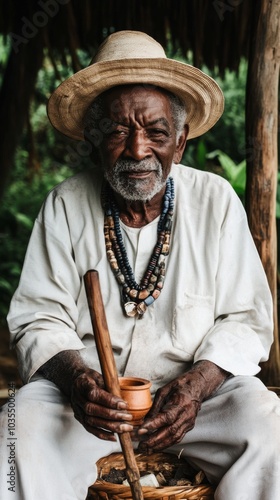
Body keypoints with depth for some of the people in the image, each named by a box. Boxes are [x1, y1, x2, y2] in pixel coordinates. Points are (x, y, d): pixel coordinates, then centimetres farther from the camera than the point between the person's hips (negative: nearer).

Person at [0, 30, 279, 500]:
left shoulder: (216, 201, -3)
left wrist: (196, 384, -20)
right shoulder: (64, 205, -3)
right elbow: (40, 318, -2)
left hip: (201, 383, 1)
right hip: (87, 388, 0)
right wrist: (76, 379, -25)